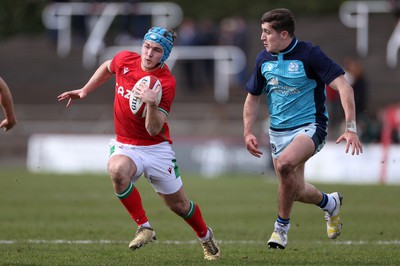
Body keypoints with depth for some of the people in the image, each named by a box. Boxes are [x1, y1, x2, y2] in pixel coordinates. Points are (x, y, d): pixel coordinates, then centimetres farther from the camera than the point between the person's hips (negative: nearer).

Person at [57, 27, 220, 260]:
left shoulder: (167, 82, -20)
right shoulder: (125, 59, -7)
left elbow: (154, 130, -24)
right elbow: (107, 68, 20)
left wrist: (152, 104, -40)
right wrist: (84, 91, 20)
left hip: (156, 147, -2)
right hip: (125, 145, 3)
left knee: (179, 204, 9)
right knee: (117, 169, -34)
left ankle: (206, 237, 42)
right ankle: (144, 227, -18)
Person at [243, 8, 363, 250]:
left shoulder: (309, 54, -15)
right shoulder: (264, 59, 3)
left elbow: (344, 87, -20)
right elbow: (253, 97, 17)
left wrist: (351, 128, -29)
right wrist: (248, 132, 4)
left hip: (310, 126, -7)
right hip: (279, 131, 7)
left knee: (285, 164, -34)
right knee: (295, 191, 8)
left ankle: (282, 225, -14)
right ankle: (329, 203, 42)